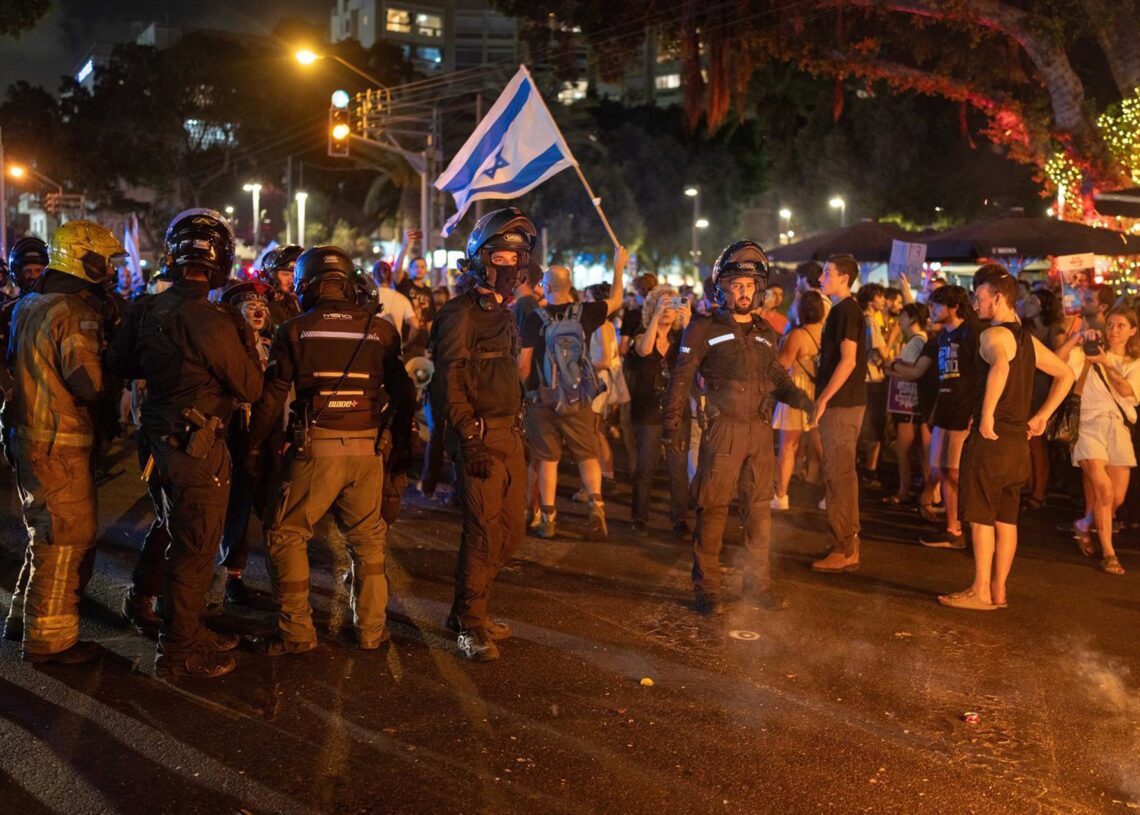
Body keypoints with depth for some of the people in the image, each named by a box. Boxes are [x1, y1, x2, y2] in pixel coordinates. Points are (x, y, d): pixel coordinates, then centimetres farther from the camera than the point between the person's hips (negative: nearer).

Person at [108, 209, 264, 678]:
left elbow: (120, 364, 13)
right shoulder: (211, 320, -22)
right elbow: (250, 388, -14)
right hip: (198, 448, -8)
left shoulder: (147, 311, 0)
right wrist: (246, 341, -1)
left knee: (182, 540, 21)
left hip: (163, 440, 8)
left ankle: (189, 631, 36)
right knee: (193, 551, 4)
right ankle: (178, 653, 15)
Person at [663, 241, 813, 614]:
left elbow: (776, 376, 22)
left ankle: (758, 583, 22)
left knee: (759, 508, 10)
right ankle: (706, 589, 7)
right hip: (723, 430, -5)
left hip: (760, 431, 5)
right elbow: (681, 377, -2)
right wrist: (674, 423, -9)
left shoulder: (765, 332, 15)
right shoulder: (704, 328, -1)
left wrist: (796, 396, 2)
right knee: (712, 509, -2)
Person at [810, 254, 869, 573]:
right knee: (842, 474, 14)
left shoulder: (846, 311, -13)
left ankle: (844, 551, -2)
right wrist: (824, 398, 17)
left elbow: (848, 360, -20)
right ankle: (848, 545, 23)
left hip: (841, 404, -10)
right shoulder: (842, 310, 16)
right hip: (842, 403, 10)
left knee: (838, 475, -7)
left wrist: (823, 399, -19)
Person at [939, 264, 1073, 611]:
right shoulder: (1028, 339, 14)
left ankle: (981, 592, 3)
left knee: (981, 518, -1)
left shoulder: (993, 335, -13)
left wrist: (986, 415, -30)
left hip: (991, 438, -8)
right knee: (1006, 518, 11)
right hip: (1018, 440, 9)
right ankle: (998, 590, 17)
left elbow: (1000, 366, -36)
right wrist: (1040, 417, 19)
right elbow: (1066, 375, 23)